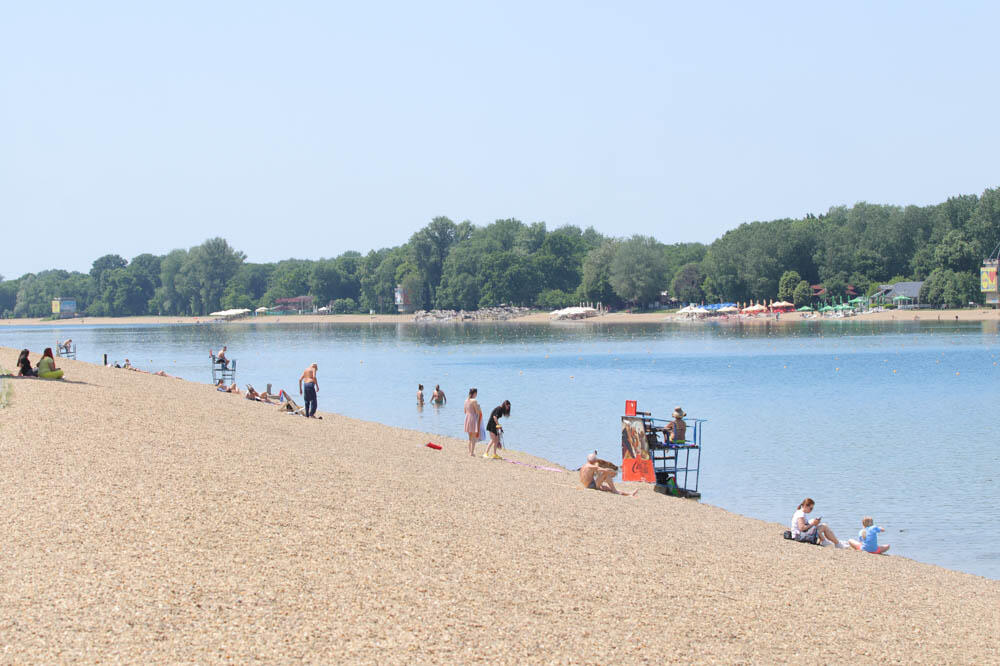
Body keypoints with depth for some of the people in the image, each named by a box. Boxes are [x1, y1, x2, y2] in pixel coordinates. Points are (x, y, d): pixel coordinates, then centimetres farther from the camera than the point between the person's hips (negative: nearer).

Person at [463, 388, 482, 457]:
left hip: (467, 418, 7)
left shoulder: (466, 400, 7)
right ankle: (472, 452, -3)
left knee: (470, 437, 17)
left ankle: (469, 451, 20)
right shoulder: (474, 401, -15)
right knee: (474, 437, -1)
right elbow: (477, 411, -13)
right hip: (473, 418, -7)